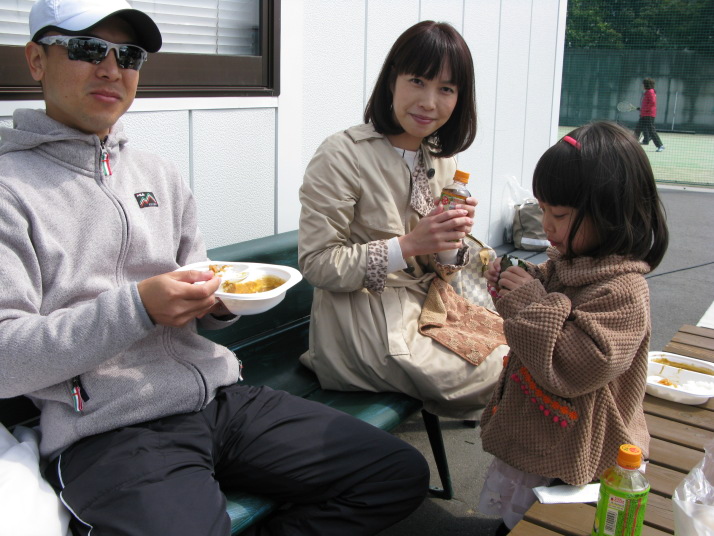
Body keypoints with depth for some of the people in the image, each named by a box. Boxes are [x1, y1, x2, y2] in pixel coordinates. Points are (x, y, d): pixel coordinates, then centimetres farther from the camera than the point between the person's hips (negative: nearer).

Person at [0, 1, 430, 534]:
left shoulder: (158, 174, 17)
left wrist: (222, 302, 1)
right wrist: (137, 307, -19)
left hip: (222, 397, 7)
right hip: (110, 432, -6)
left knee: (403, 474, 1)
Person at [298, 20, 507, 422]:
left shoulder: (442, 160, 8)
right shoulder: (342, 156, -14)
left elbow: (440, 269, 11)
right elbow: (317, 265, -17)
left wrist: (451, 244, -13)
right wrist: (408, 245, -24)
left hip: (428, 309, 7)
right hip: (366, 323, -7)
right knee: (502, 378, -10)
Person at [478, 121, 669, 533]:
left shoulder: (622, 292, -29)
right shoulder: (567, 264, 1)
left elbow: (575, 369, -35)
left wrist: (532, 303, -29)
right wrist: (513, 289, -3)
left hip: (566, 455, -9)